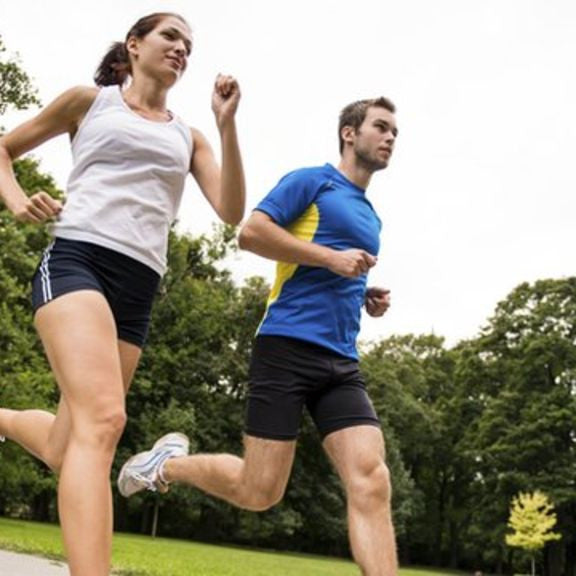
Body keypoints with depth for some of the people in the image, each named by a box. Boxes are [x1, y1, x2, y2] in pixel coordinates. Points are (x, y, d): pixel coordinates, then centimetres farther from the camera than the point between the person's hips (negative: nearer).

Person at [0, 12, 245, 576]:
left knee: (64, 450, 8)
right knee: (103, 418, -29)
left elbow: (231, 212, 6)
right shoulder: (90, 100, 13)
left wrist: (227, 124, -1)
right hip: (77, 259, -5)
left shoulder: (187, 137, 21)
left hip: (138, 288, 5)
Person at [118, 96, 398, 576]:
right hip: (288, 344, -6)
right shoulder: (311, 181, 2)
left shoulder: (371, 218, 25)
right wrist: (332, 258, -12)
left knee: (371, 481, -13)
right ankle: (169, 464, 22)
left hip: (342, 362, 7)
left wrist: (369, 301, 14)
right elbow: (251, 232, -10)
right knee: (260, 491, -4)